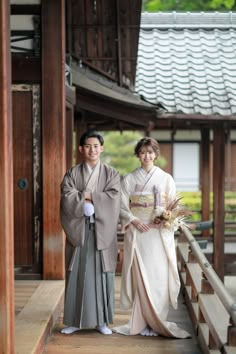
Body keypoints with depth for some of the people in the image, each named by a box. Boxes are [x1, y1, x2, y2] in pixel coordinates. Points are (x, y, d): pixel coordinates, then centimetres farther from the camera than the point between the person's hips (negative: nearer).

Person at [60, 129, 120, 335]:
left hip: (102, 231, 0)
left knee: (101, 274, 3)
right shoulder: (72, 174, 7)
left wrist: (86, 196, -10)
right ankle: (75, 320, 11)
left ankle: (101, 320, 11)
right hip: (78, 230, 0)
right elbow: (67, 199, -7)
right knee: (78, 275, 3)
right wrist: (92, 198, -12)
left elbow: (113, 199, -8)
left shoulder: (111, 174, 7)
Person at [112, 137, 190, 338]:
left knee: (159, 277, -3)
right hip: (137, 234, 0)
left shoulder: (166, 179, 8)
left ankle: (156, 321, 6)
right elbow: (122, 207, 4)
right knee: (140, 277, -2)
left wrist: (167, 219, -13)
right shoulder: (129, 179, 8)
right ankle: (143, 322, 5)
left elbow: (173, 207, 6)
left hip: (160, 235, 0)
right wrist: (134, 220, -12)